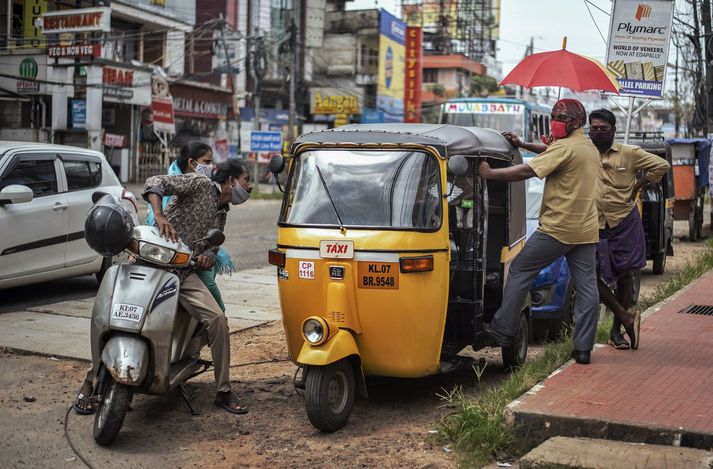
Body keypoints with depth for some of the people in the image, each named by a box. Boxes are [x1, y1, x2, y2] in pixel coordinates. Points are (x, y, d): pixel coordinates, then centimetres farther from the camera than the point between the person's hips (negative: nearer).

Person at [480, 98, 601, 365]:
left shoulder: (565, 147, -12)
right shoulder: (590, 148, 17)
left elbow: (527, 172, -18)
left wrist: (489, 173, -11)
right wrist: (522, 144, 23)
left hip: (557, 228, -8)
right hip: (587, 230, 8)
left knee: (519, 271, 3)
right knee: (587, 287, 5)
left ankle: (503, 331, 6)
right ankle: (583, 348, 7)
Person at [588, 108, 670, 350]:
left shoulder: (630, 153, 2)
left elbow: (662, 165, 2)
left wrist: (637, 187, -2)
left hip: (626, 224, -1)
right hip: (594, 227, 1)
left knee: (625, 278, 6)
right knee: (593, 277, -9)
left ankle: (616, 330, 21)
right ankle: (627, 317, 11)